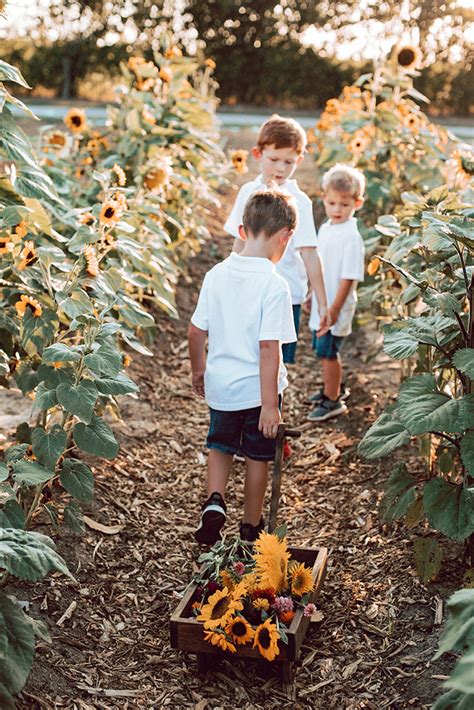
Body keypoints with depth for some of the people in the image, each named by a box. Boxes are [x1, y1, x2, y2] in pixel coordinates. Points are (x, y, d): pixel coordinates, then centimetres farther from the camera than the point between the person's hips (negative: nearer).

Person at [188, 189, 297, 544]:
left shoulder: (216, 274, -4)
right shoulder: (274, 285, -20)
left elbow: (196, 332, 2)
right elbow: (268, 348, -23)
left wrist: (198, 369, 20)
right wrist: (270, 404, -19)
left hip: (220, 385, 4)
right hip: (257, 389, -4)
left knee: (220, 447, 26)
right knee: (258, 458, 16)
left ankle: (215, 501, 5)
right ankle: (251, 526, 30)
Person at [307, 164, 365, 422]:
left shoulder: (351, 236, -19)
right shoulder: (325, 229, 6)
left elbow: (349, 277, -20)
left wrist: (335, 308, -20)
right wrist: (313, 297, 21)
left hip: (336, 307, -8)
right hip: (321, 305, 8)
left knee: (328, 352, 1)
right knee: (324, 350, 19)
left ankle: (333, 401, 15)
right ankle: (332, 387, 39)